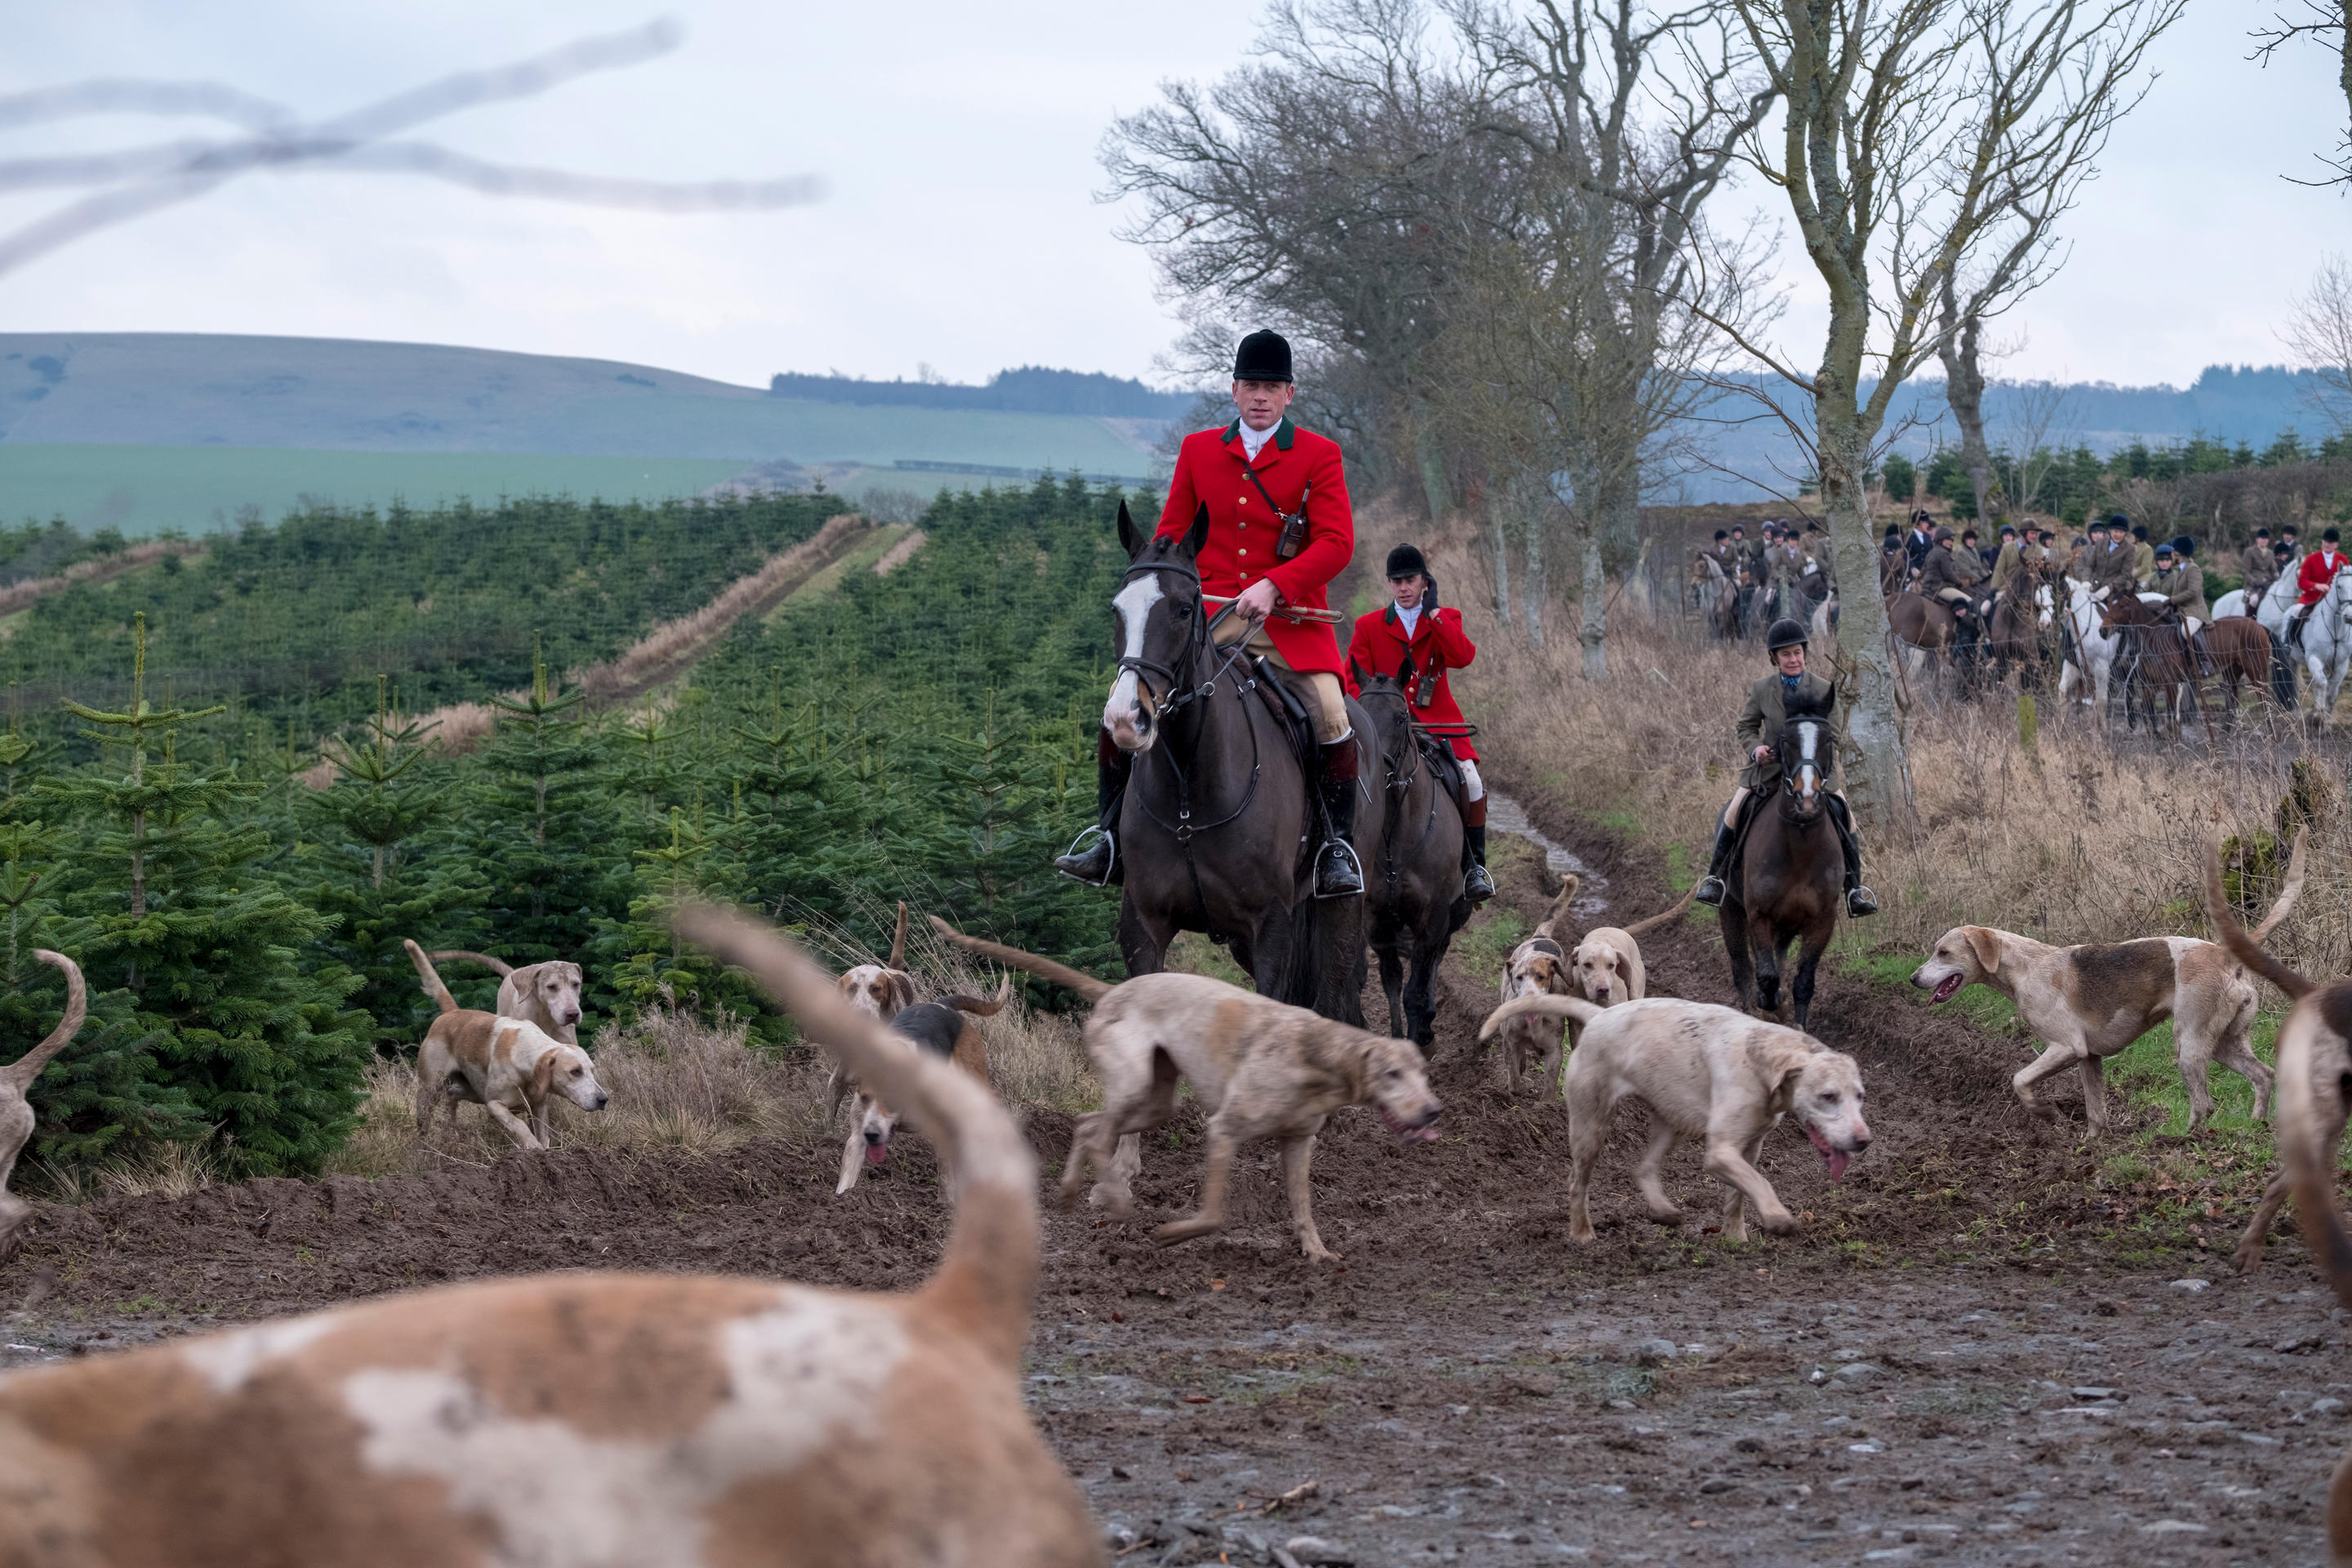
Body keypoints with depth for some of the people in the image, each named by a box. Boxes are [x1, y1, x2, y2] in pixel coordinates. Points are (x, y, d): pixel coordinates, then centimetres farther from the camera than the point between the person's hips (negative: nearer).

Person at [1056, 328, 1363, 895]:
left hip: (1288, 618, -2)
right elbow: (1172, 531, 17)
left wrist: (1274, 584, -21)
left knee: (1330, 716, -23)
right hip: (1207, 617, 2)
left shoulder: (1319, 455, 1)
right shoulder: (1197, 450, 11)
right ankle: (1109, 839, 2)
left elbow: (1337, 543, -7)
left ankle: (1338, 847, -8)